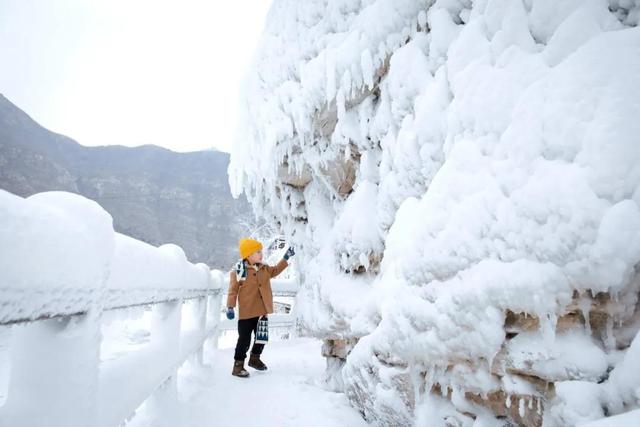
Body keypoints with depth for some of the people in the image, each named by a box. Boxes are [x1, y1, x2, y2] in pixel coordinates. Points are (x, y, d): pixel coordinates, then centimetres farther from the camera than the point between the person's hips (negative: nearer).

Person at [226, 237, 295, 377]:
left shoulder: (264, 268, 7)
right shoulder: (239, 271, -14)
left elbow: (275, 270, 22)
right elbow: (233, 290, -13)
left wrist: (286, 258, 16)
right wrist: (230, 307, -17)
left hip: (262, 311, 7)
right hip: (246, 312, -7)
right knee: (244, 339, -1)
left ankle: (254, 358, 39)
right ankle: (238, 365, 12)